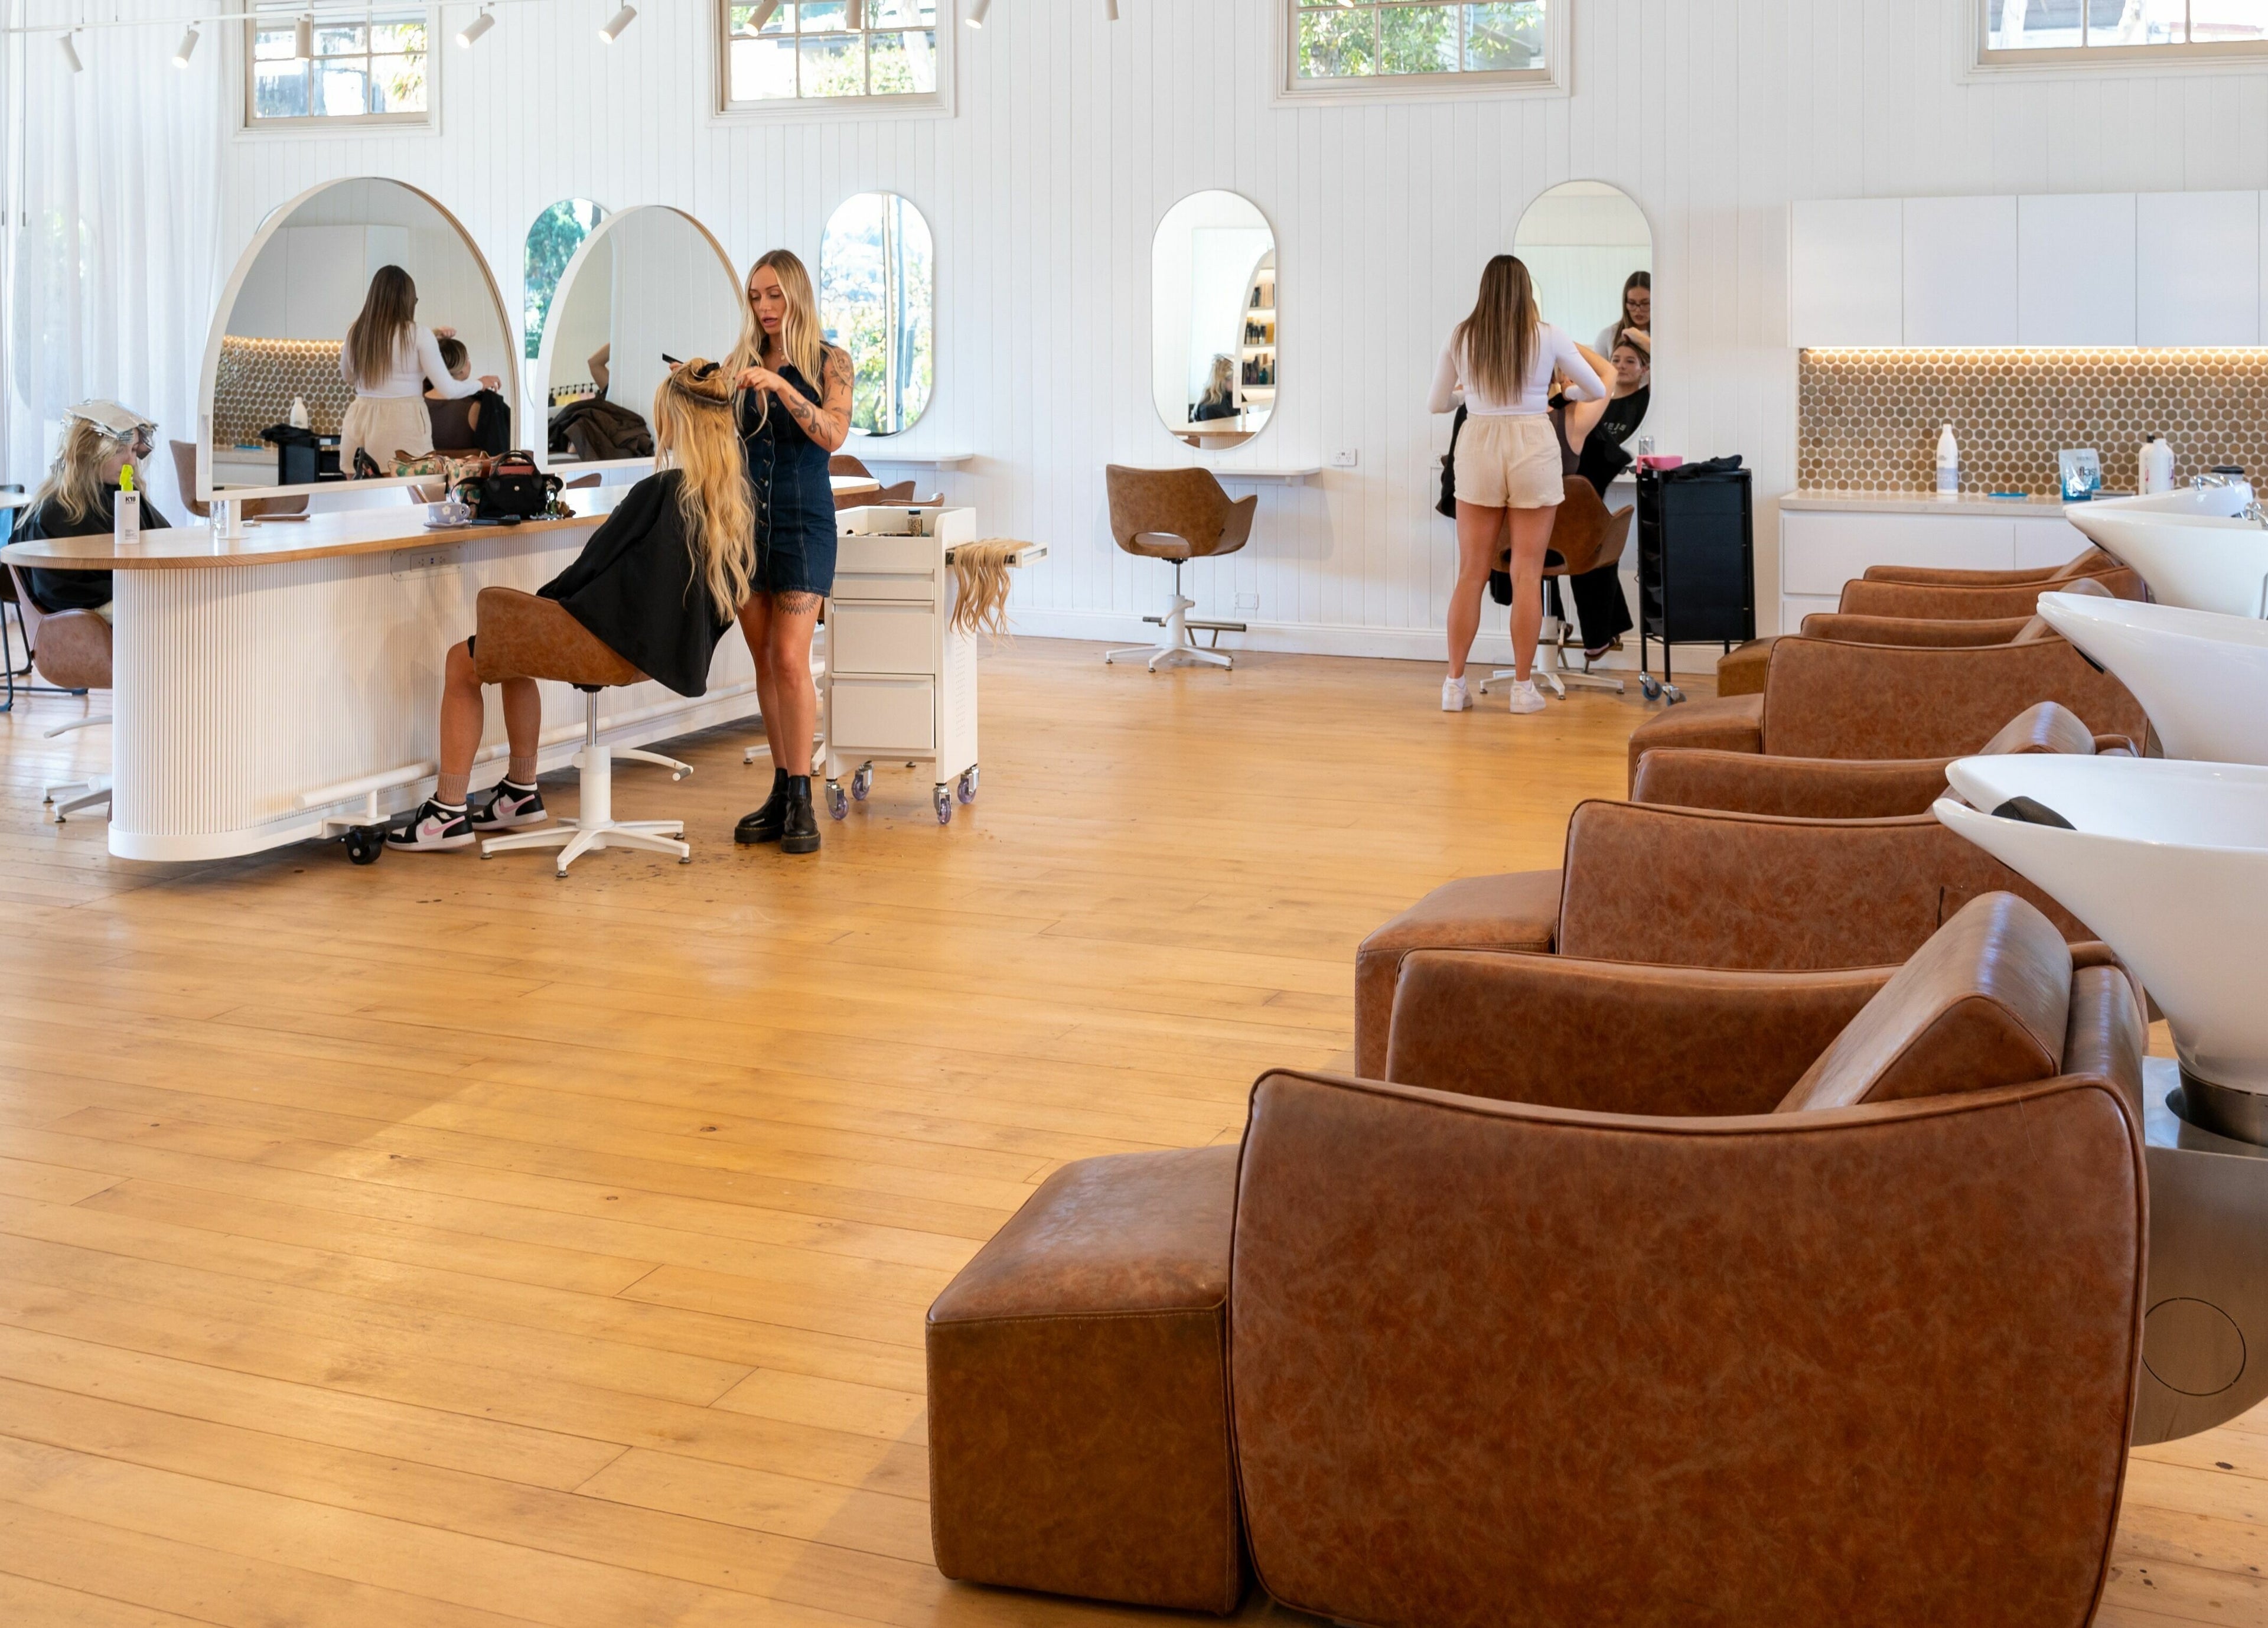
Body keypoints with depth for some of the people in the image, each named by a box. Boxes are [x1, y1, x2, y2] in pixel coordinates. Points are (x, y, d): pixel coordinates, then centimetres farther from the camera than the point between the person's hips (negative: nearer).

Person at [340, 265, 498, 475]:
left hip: (361, 421, 4)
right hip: (402, 424, -4)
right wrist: (480, 384, 15)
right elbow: (448, 390, -4)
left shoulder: (356, 331, 6)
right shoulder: (418, 335, -7)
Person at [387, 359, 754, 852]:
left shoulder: (658, 492, -22)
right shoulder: (738, 495, -1)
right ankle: (521, 793, 34)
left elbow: (591, 564, -13)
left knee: (461, 663, 11)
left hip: (627, 643, -8)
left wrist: (538, 599, 7)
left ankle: (449, 812, 15)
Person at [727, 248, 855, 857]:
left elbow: (833, 434, -14)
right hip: (746, 517, 4)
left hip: (802, 518, -4)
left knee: (790, 659, -11)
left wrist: (781, 386, -25)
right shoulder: (740, 362, 10)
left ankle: (801, 802, -7)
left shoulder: (829, 361, -1)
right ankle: (782, 791, 14)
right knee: (765, 662, 7)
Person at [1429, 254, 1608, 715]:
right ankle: (1523, 687, 6)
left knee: (1471, 574, 7)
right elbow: (1597, 390, 10)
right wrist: (1565, 393, 31)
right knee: (1527, 575, 3)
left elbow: (1438, 403, 11)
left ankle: (1455, 683, 8)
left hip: (1478, 446, 1)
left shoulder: (1461, 337, 1)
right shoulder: (1547, 336, -2)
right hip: (1533, 449, -1)